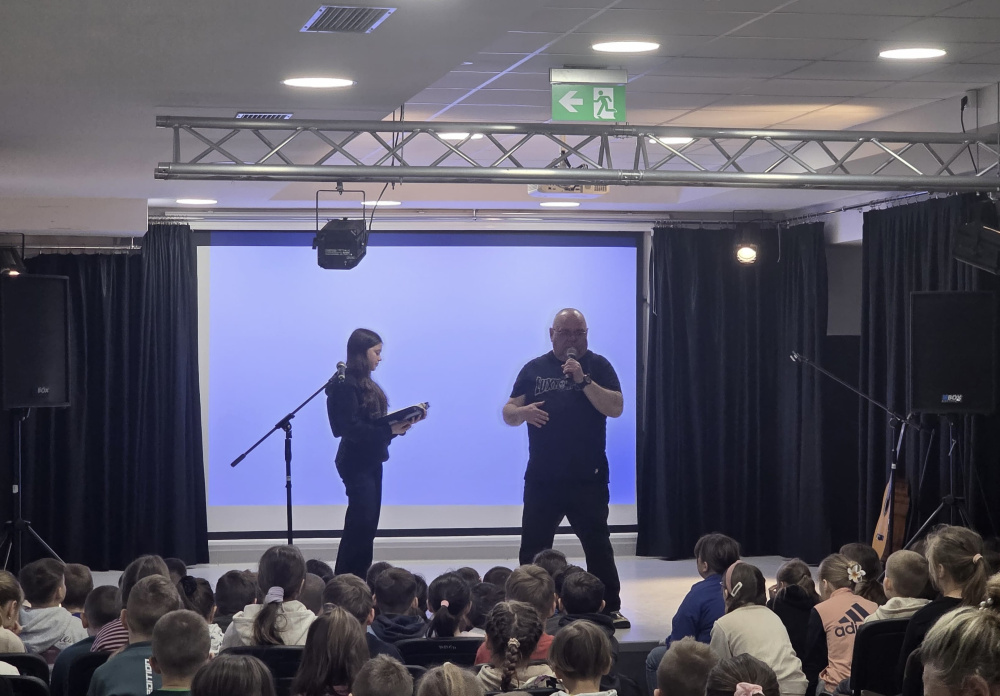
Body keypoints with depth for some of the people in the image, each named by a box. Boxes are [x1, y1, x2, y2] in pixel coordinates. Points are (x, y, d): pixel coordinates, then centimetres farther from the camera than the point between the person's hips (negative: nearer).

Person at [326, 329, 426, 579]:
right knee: (362, 523, -12)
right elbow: (351, 427, -21)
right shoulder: (346, 385, -14)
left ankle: (357, 579, 12)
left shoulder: (366, 384, 15)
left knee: (366, 525, 9)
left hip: (371, 461, 10)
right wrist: (390, 430, -25)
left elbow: (374, 423, 13)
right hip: (356, 462, -10)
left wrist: (399, 424, -3)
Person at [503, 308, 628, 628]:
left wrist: (583, 380, -18)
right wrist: (522, 412, -14)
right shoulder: (534, 369, 11)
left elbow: (616, 408, -8)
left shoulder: (598, 366, 4)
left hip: (587, 478, -2)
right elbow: (508, 413, 9)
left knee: (597, 545, 0)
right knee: (532, 548, 4)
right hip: (542, 478, 2)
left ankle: (610, 608, 6)